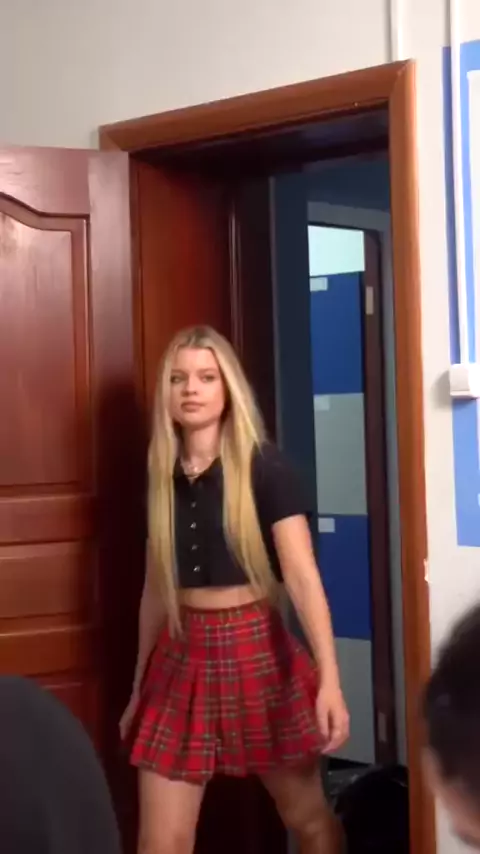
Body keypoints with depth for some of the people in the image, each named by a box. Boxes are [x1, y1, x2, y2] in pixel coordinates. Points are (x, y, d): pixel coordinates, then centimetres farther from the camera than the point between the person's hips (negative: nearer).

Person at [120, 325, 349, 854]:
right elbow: (156, 589, 12)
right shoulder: (162, 477, 5)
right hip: (181, 655, 4)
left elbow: (302, 575, -16)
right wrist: (138, 688, 17)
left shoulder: (264, 468, -9)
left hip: (253, 649, -4)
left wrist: (329, 678, -27)